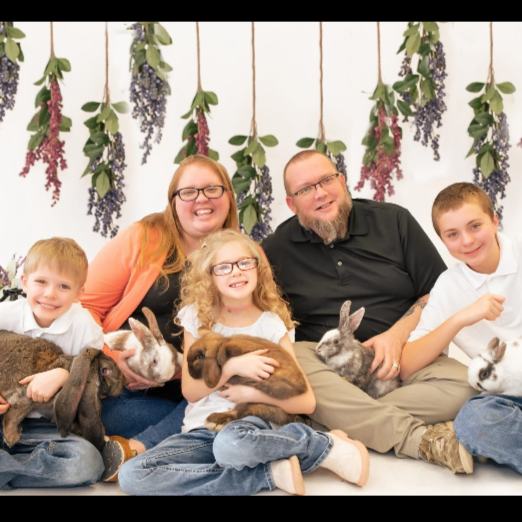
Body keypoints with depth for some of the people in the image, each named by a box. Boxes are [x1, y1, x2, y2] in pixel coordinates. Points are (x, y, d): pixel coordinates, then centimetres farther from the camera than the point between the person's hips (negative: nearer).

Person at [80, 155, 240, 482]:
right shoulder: (141, 240, 4)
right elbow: (84, 306, 1)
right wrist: (115, 357, -17)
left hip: (193, 392, 3)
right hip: (121, 389, -3)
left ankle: (135, 448, -33)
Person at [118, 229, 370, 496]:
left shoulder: (271, 324, 3)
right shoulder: (196, 318, 6)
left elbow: (306, 402, 1)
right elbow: (190, 391, 1)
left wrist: (254, 393, -13)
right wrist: (231, 367, -14)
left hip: (251, 421, -3)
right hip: (201, 429, 4)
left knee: (231, 443, -41)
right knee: (132, 475, -25)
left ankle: (324, 445, -13)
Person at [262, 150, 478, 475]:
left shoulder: (394, 221, 10)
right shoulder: (278, 249, 8)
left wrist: (397, 334, -8)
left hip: (401, 354, 1)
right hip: (323, 359, 0)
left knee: (461, 382, -28)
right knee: (289, 362, -34)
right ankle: (418, 437, -36)